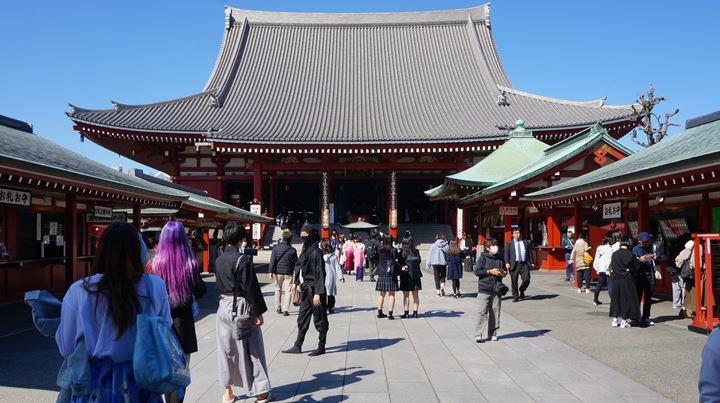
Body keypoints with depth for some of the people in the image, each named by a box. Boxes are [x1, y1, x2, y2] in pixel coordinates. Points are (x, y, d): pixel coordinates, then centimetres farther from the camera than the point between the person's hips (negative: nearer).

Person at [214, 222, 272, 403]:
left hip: (224, 306, 6)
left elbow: (219, 284, 13)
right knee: (251, 350, 4)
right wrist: (258, 312, -12)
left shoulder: (219, 260, 5)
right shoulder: (243, 259, -15)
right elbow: (251, 288, -16)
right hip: (241, 307, -6)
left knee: (226, 350, 13)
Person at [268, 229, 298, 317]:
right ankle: (285, 310, -8)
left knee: (278, 290, 17)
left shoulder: (276, 247, -4)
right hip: (288, 273, -1)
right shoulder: (292, 250, -4)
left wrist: (271, 272, -6)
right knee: (287, 291, 1)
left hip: (278, 272, 2)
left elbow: (272, 260, -7)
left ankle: (278, 308, 24)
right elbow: (295, 263, 3)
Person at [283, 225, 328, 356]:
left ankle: (321, 347, 15)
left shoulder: (316, 252, -16)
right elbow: (299, 267, 17)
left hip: (315, 289, -8)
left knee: (319, 319, 4)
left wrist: (317, 293, -21)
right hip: (306, 289, 8)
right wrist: (296, 283, 12)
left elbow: (320, 274, -19)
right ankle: (297, 346, 21)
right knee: (302, 318, 13)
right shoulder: (305, 250, 8)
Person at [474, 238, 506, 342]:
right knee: (482, 311, -6)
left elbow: (504, 270, 24)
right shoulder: (482, 258, -4)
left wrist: (504, 273, 1)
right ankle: (479, 334, -4)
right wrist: (490, 272, -16)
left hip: (497, 289, 5)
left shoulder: (500, 258, 11)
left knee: (495, 311, 8)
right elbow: (477, 271, -11)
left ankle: (493, 332, 20)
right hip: (484, 289, -5)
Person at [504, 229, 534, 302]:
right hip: (514, 264, -1)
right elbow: (506, 254, 2)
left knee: (527, 280, -7)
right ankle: (515, 296, 14)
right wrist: (507, 263, -10)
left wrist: (531, 262, 9)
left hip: (524, 264, 1)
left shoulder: (526, 242, 14)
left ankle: (521, 291, 22)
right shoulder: (509, 243, 8)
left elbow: (529, 253, 16)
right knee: (514, 282, 1)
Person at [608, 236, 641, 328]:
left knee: (616, 299, 13)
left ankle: (615, 319, 17)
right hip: (627, 280, -4)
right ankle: (623, 321, 5)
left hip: (616, 280, 4)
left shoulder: (614, 254, -1)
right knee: (627, 299, 5)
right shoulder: (631, 255, -12)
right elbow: (637, 268, -4)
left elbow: (611, 268, 3)